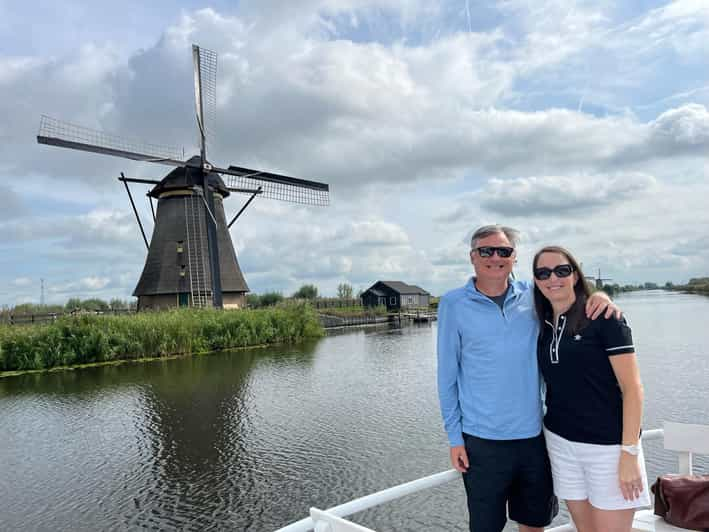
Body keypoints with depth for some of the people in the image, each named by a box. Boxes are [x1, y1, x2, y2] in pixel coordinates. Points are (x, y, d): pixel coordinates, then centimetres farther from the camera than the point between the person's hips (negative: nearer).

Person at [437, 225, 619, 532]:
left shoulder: (533, 296, 0)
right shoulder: (453, 305, -6)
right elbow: (447, 376, -3)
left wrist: (599, 295, -11)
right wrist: (454, 436, -4)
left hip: (535, 435, 3)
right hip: (482, 440, -2)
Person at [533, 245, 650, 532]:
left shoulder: (604, 318, -9)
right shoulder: (543, 326, 6)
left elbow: (632, 388, -11)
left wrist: (629, 453, -15)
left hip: (608, 445, -5)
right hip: (560, 443, 5)